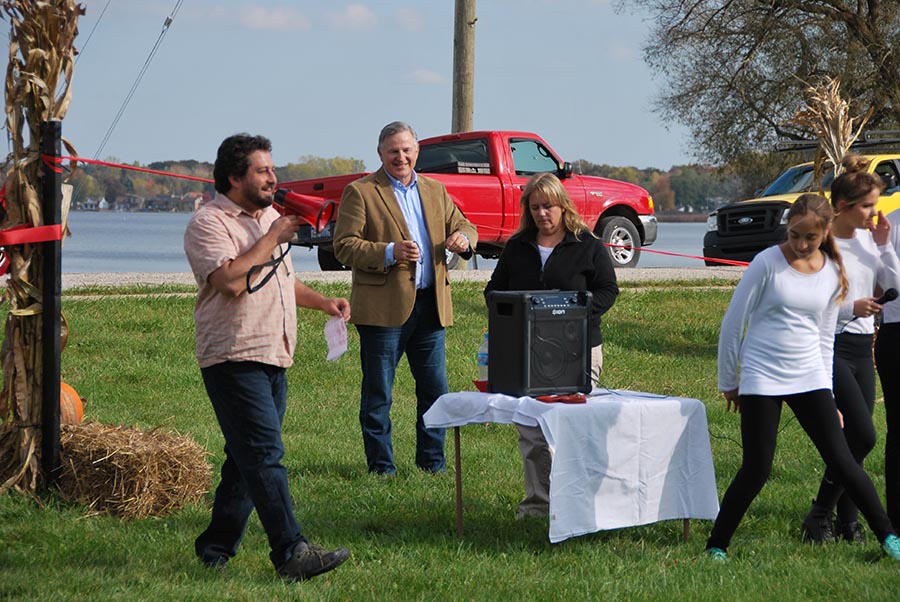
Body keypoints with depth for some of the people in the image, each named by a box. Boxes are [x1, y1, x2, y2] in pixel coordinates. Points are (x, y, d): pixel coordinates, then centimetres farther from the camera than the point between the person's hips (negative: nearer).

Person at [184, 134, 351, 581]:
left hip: (273, 358, 9)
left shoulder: (268, 216, 19)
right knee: (265, 456, -14)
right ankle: (291, 553, -18)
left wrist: (322, 303, 16)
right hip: (234, 358, -9)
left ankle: (216, 547, 20)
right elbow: (232, 279, -23)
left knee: (247, 458, 11)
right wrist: (273, 237, -14)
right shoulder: (208, 223, -9)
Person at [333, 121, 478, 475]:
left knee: (435, 391, 8)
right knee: (378, 395, 2)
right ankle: (381, 469, 10)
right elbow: (344, 246, -8)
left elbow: (463, 226, 20)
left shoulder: (435, 190, 15)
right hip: (383, 308, -5)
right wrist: (390, 252, -22)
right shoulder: (360, 192, -2)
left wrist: (463, 238, -6)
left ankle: (432, 465, 19)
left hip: (430, 306, 5)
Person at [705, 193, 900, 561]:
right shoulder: (767, 263, -10)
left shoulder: (832, 273, 5)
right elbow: (733, 323, -3)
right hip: (762, 380, -4)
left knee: (842, 461, 1)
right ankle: (717, 545, 9)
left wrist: (826, 396, 15)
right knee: (757, 470, -5)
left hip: (809, 379, 4)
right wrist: (728, 382, 3)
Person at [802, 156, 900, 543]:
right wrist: (851, 308, -22)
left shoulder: (867, 238, 8)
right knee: (863, 434, -14)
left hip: (862, 348, 7)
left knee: (856, 437, 7)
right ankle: (820, 515, -1)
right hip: (832, 346, -7)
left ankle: (848, 519, 15)